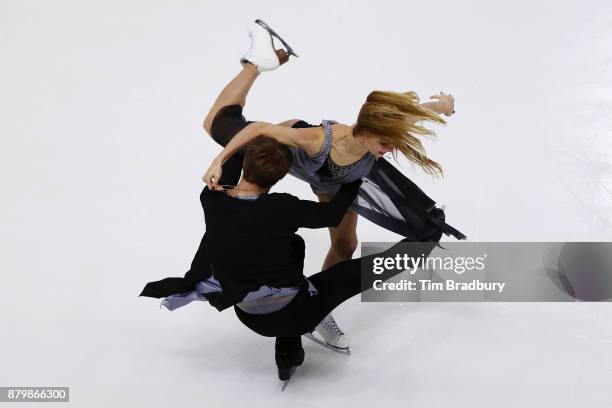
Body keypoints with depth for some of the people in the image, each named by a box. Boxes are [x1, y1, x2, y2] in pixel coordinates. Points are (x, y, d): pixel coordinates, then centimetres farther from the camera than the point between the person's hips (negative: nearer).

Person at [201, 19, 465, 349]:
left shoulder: (378, 135, -41)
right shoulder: (319, 139, -51)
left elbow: (412, 111, -20)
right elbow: (259, 127, -38)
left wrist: (442, 103, 2)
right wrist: (218, 162, -37)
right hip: (288, 148, -3)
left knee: (345, 245, 7)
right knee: (218, 123, 12)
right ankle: (259, 60, 21)